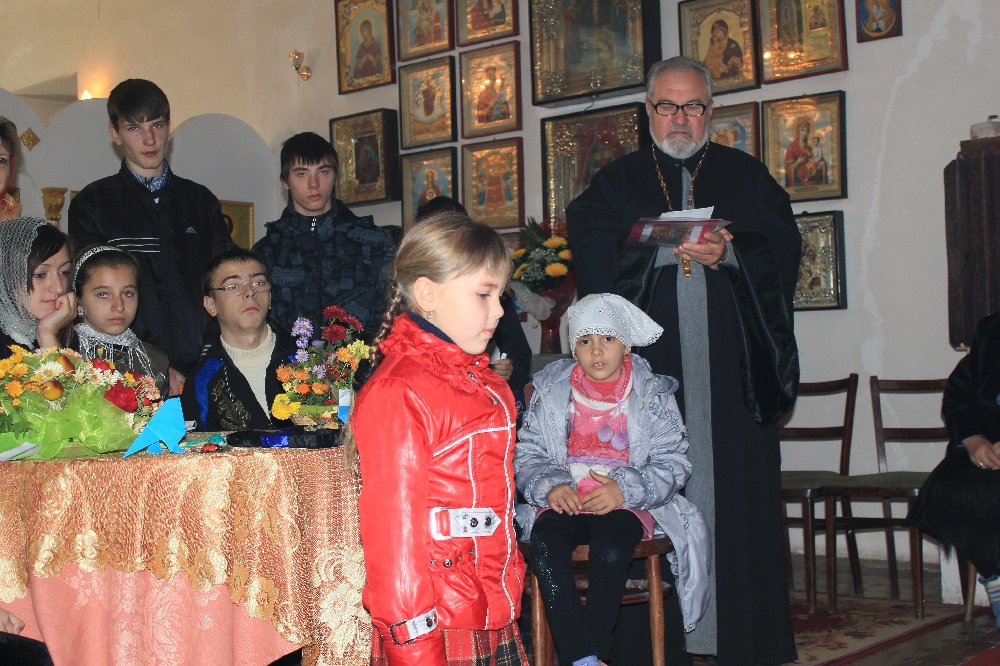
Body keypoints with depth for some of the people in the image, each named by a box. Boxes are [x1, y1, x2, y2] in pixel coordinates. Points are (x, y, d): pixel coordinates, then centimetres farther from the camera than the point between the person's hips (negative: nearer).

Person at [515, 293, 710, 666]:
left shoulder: (653, 394, 5)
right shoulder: (551, 391, 10)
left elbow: (673, 463, -1)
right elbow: (527, 453, 6)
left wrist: (626, 489, -17)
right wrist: (549, 485, -15)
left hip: (626, 503, -1)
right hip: (564, 502, 2)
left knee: (611, 547, -35)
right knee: (545, 543, -31)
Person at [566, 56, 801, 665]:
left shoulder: (748, 177, 15)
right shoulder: (616, 183, 14)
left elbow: (782, 250, 4)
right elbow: (596, 260, -1)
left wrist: (727, 254, -13)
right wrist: (667, 251, -14)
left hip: (732, 369, 1)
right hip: (650, 366, 0)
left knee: (737, 495, -2)